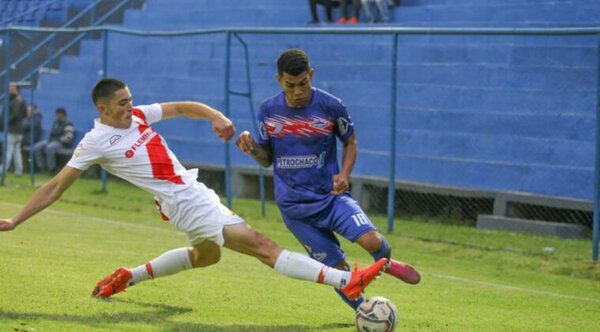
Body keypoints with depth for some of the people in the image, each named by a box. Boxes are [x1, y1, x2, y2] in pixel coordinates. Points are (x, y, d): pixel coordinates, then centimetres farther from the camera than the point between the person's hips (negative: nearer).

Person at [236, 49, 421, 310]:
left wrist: (344, 175, -11)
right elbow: (267, 158, 7)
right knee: (337, 268, -4)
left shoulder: (331, 106, -9)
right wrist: (251, 147, -15)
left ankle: (386, 263, 14)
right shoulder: (268, 111, -3)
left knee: (371, 240, -23)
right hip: (294, 206, 1)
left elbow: (350, 142, 7)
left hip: (330, 195, -1)